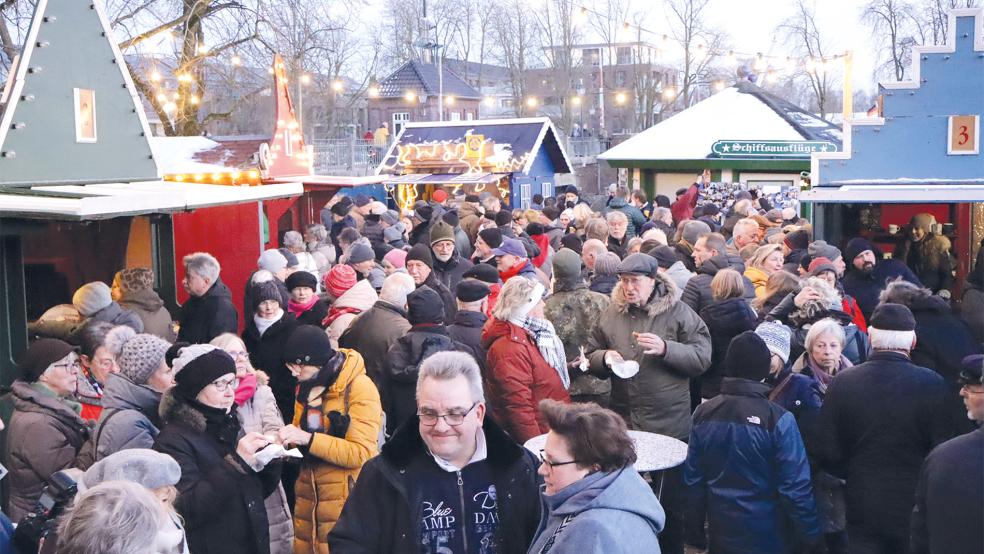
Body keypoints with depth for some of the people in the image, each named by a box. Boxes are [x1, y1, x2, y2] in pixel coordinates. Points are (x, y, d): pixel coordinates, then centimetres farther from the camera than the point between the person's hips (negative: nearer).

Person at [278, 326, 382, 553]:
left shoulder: (360, 387, -15)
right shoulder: (306, 385, 10)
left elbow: (361, 453, -20)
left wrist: (308, 439, -25)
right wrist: (290, 435, -4)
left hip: (345, 494, -7)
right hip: (309, 490, 7)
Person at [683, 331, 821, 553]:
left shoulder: (704, 413, -6)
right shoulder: (778, 419, -19)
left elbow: (692, 477, 0)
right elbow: (795, 486, -18)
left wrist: (693, 526, 10)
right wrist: (810, 534, -7)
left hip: (721, 533, 4)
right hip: (767, 536, -3)